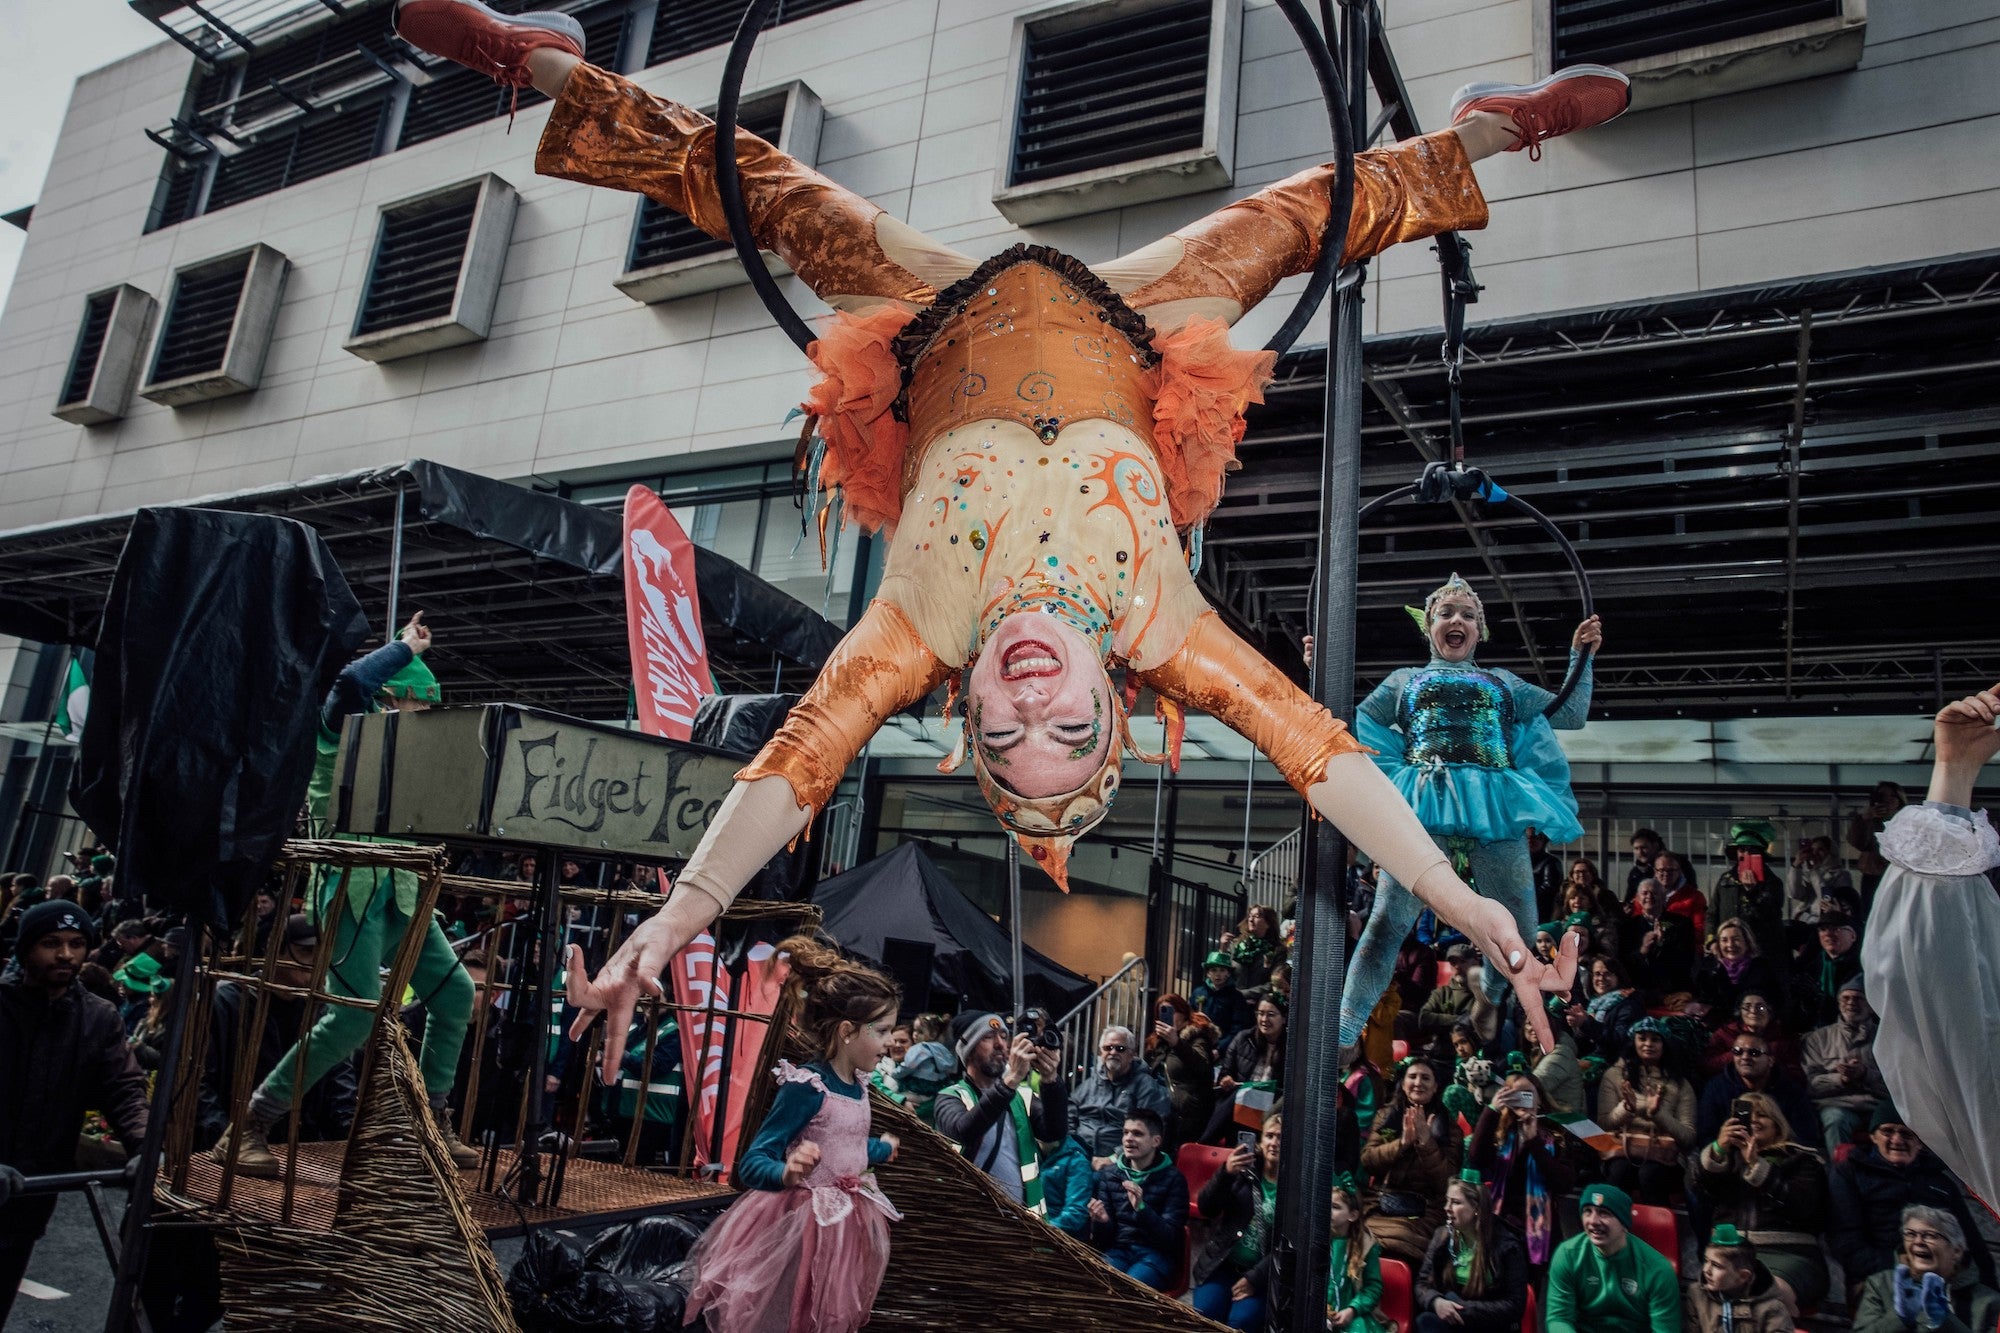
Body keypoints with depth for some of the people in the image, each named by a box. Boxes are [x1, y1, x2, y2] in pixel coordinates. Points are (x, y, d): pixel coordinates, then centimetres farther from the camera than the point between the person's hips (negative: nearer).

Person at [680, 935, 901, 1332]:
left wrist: (881, 1148, 38)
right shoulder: (806, 1087, -21)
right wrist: (787, 1173, -44)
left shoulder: (858, 1084, 4)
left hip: (846, 1223, 8)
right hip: (800, 1225, -8)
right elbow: (750, 1164, -23)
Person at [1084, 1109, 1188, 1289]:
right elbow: (1104, 1238, 8)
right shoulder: (1108, 1173, 8)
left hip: (1156, 1253, -3)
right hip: (1117, 1249, 3)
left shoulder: (1173, 1178, -2)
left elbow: (1171, 1237, -10)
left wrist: (1141, 1208, -27)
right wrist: (1101, 1221, -18)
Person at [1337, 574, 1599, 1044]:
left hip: (1493, 808, 3)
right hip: (1422, 805, -2)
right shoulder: (1405, 680, 24)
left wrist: (1581, 655, 22)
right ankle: (1342, 1033, -14)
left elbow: (1571, 713, 29)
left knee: (1519, 931, 4)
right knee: (1388, 920, -15)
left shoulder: (1504, 683, 27)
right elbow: (1350, 725, 21)